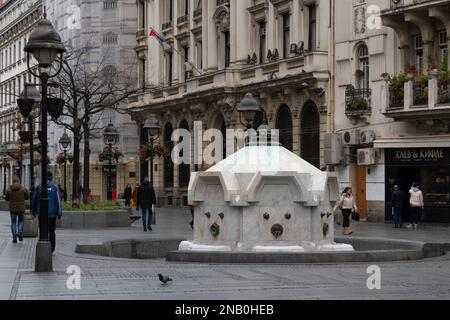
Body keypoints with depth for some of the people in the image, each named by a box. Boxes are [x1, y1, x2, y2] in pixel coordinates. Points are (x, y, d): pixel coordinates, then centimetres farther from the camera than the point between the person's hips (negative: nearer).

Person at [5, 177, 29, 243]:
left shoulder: (9, 190, -6)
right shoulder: (23, 189, -7)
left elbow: (7, 199, 4)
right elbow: (27, 197, 5)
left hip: (13, 209, 0)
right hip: (21, 209, 0)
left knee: (13, 223, 10)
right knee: (20, 221, 21)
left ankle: (14, 238, 3)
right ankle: (20, 233, 1)